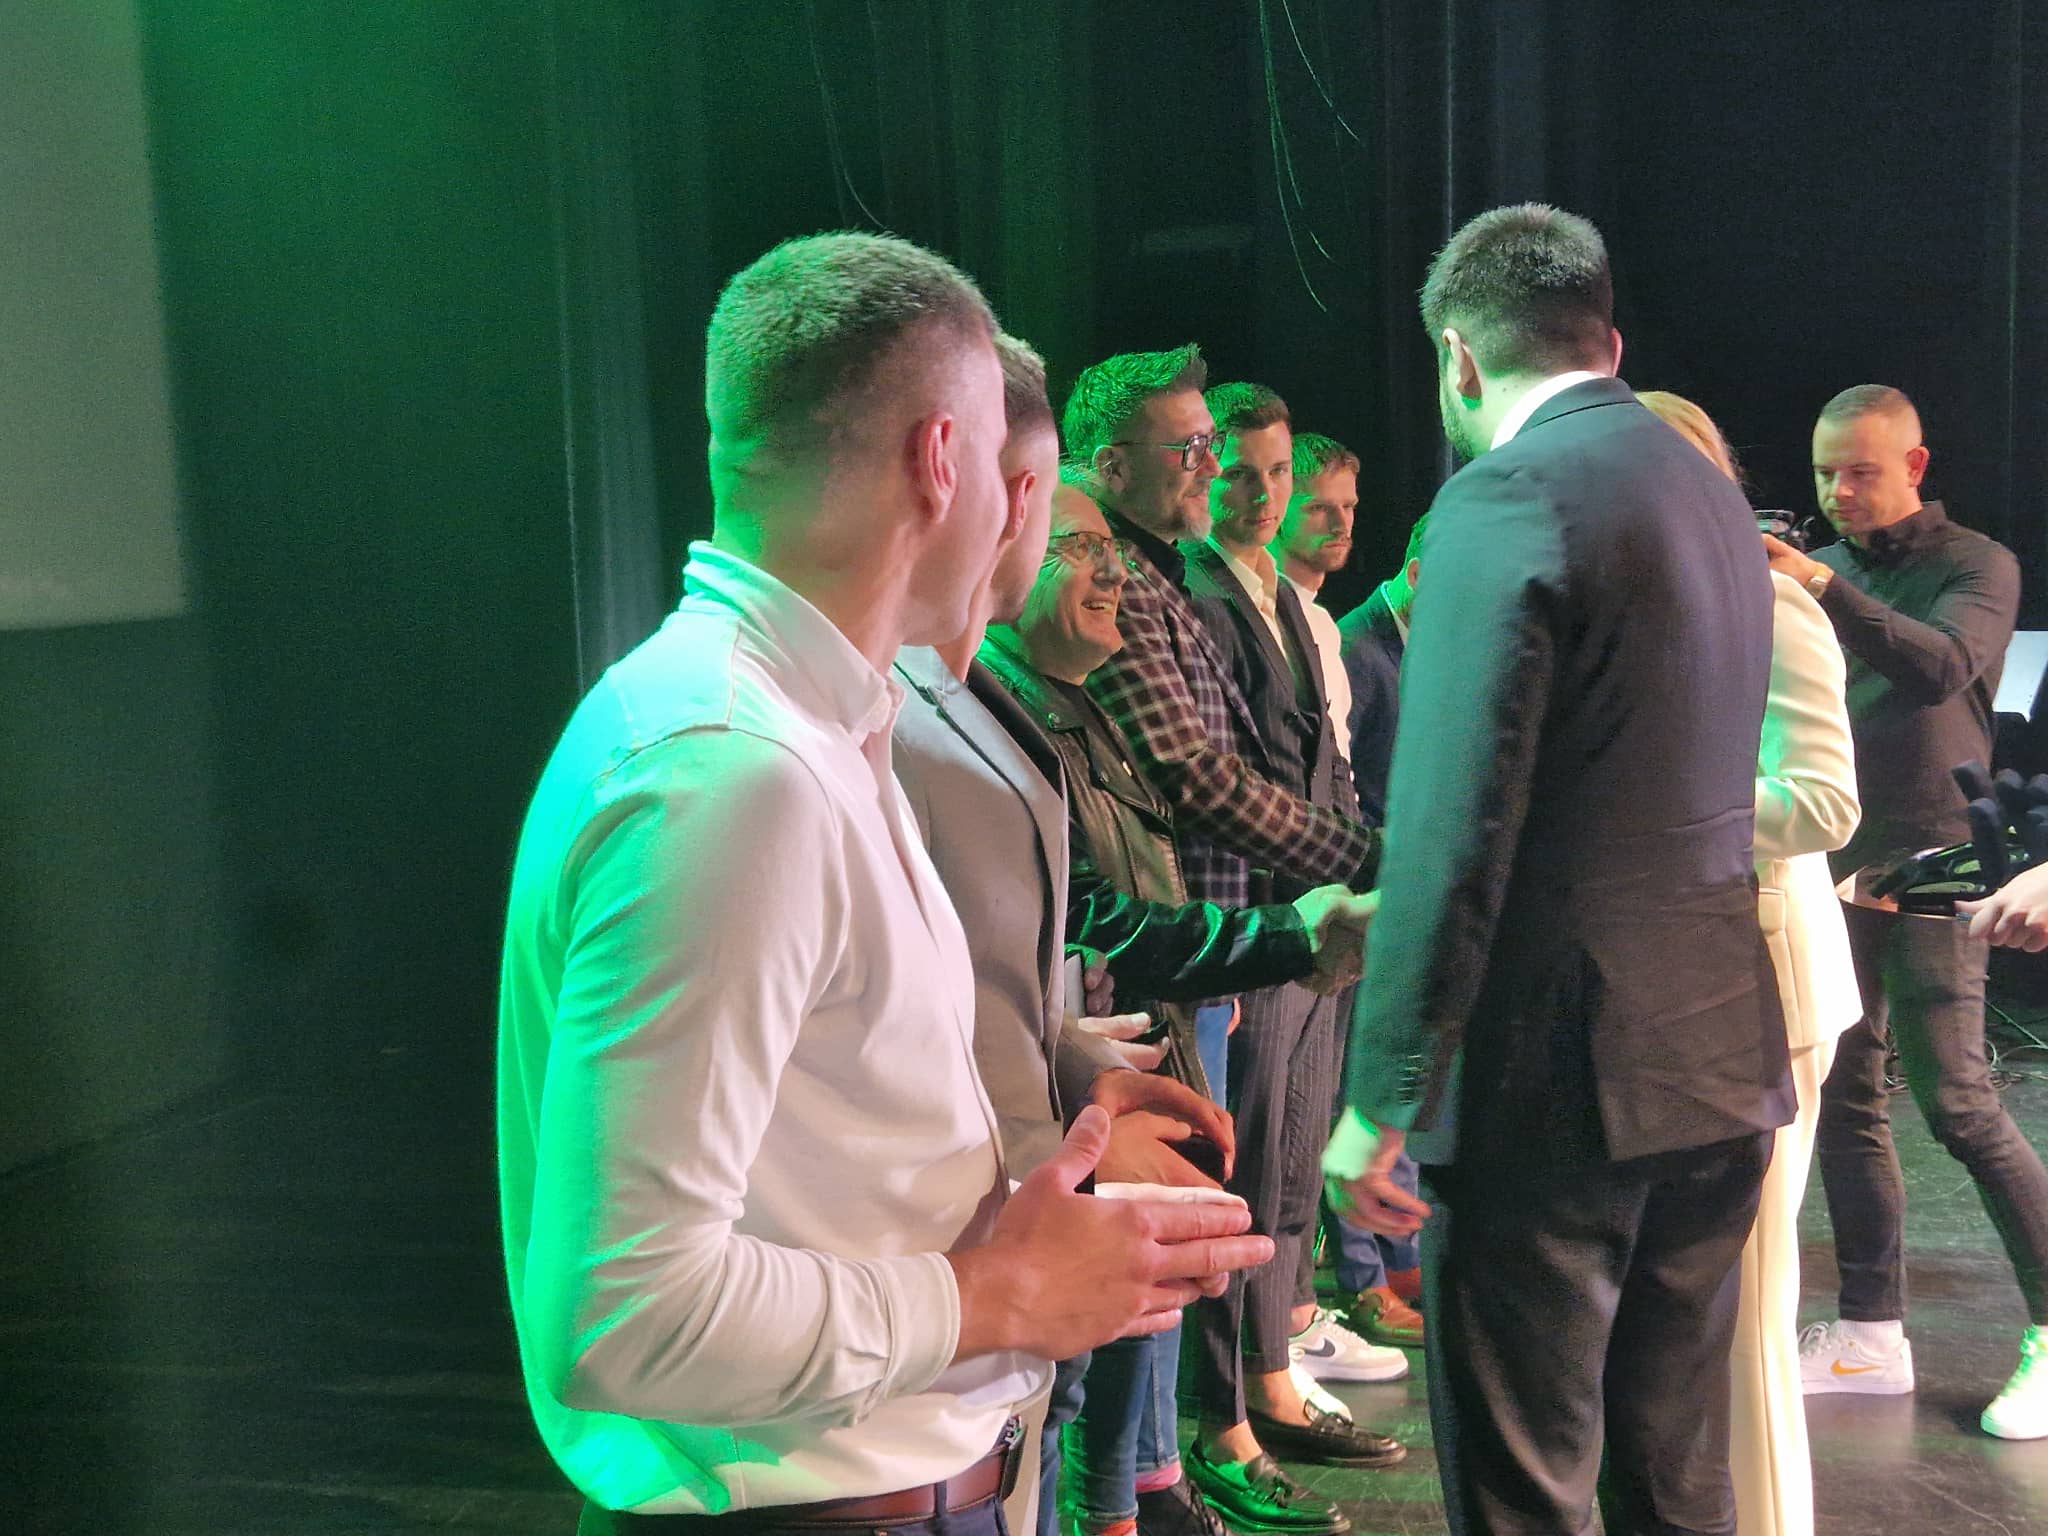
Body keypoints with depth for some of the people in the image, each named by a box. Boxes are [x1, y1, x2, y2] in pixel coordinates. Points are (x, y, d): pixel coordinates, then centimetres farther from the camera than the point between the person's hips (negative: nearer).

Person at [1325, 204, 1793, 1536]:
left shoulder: (1508, 495, -13)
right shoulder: (1712, 491, 14)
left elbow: (1453, 826, -20)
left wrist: (1382, 1098, -16)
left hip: (1561, 1067, -9)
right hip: (1726, 1052, 9)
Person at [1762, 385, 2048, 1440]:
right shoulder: (1813, 570, 13)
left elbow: (1941, 667, -23)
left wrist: (1824, 591, -34)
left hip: (1928, 861, -5)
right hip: (1827, 863, 5)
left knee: (1957, 1101, -8)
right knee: (1844, 1101, 7)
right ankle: (1871, 1333, 16)